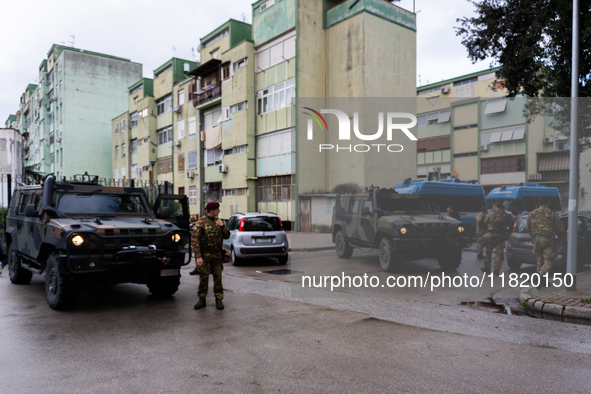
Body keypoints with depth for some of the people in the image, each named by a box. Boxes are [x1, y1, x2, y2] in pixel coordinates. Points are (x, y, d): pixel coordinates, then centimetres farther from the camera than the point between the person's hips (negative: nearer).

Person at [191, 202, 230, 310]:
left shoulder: (218, 222, 11)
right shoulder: (201, 222, -7)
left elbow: (227, 236, 12)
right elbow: (194, 240, -12)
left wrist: (222, 226, -6)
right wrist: (198, 256, -17)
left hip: (217, 255, 5)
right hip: (205, 255, -5)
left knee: (218, 278, 7)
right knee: (203, 278, 3)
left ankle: (219, 299, 15)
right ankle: (202, 300, 16)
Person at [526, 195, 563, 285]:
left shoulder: (532, 214, 8)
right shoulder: (553, 214, -5)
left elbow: (528, 229, 15)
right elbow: (560, 229, -2)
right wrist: (559, 240, 13)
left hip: (536, 239, 5)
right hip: (547, 240, -4)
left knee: (540, 261, 18)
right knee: (548, 262, 0)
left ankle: (541, 281, 20)